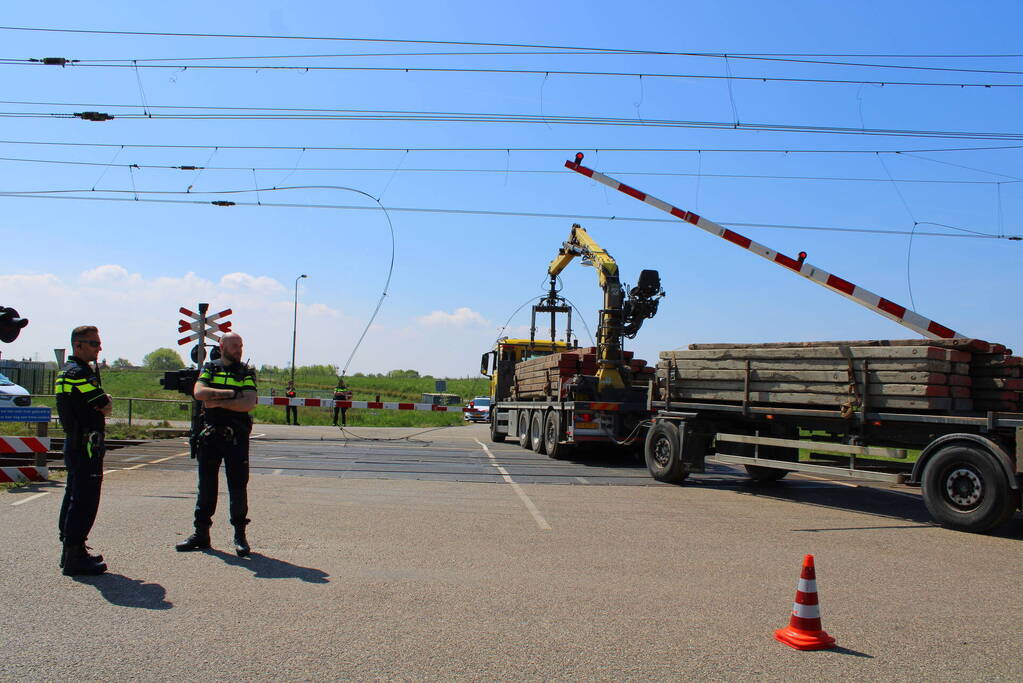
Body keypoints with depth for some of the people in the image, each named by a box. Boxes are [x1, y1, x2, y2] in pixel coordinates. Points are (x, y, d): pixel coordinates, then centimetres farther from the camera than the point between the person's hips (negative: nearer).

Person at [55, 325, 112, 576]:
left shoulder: (66, 371, 17)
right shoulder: (80, 373, -17)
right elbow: (105, 407, -17)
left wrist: (100, 401, -1)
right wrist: (105, 401, 3)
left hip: (74, 442, 11)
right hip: (87, 445, -11)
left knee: (74, 498, 16)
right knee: (85, 501, -7)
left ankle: (71, 552, 26)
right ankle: (75, 557, -4)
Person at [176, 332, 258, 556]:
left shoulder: (246, 373, 4)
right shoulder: (209, 369, 10)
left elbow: (249, 403, -11)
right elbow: (199, 392, -8)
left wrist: (218, 402, -13)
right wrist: (230, 393, -12)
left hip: (236, 437, -2)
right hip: (210, 435, 2)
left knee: (238, 486, -1)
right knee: (206, 485, 9)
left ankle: (240, 535, 8)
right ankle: (201, 533, 18)